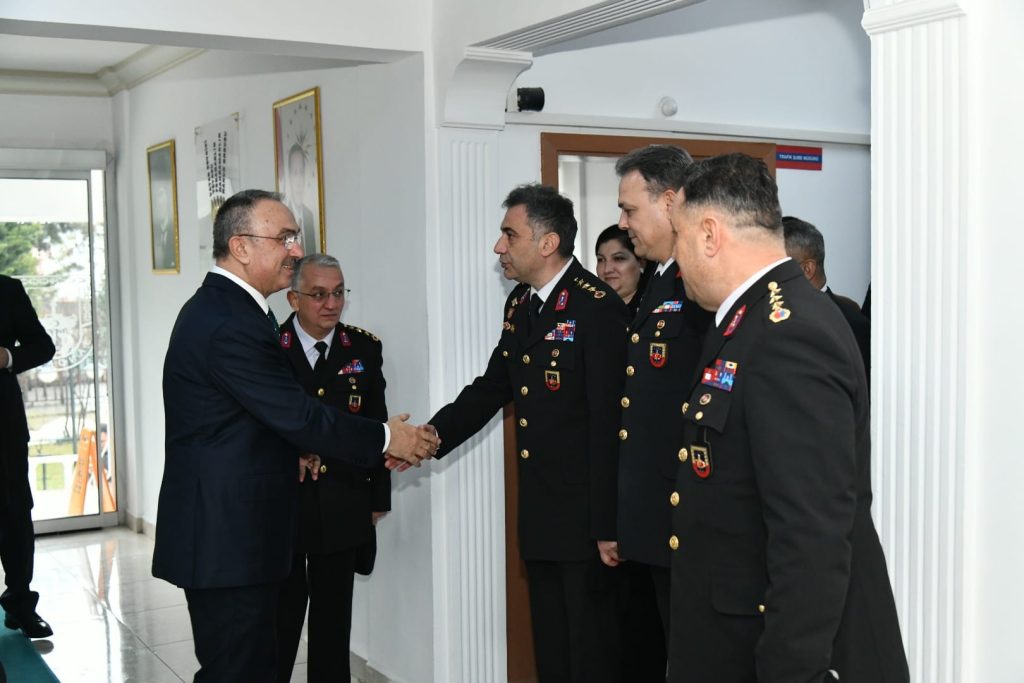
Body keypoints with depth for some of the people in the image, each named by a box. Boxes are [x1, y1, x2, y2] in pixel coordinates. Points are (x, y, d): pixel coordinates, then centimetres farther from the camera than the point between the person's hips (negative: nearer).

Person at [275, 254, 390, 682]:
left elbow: (374, 426, 5)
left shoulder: (364, 349, 2)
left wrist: (378, 498, 5)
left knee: (333, 616, 13)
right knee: (281, 614, 10)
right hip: (280, 504, -2)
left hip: (343, 509, 2)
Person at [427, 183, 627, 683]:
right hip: (540, 514, 8)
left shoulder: (597, 308, -17)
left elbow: (608, 424, -19)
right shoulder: (519, 306, 9)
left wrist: (607, 526, -19)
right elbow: (490, 389, 13)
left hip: (585, 513, -8)